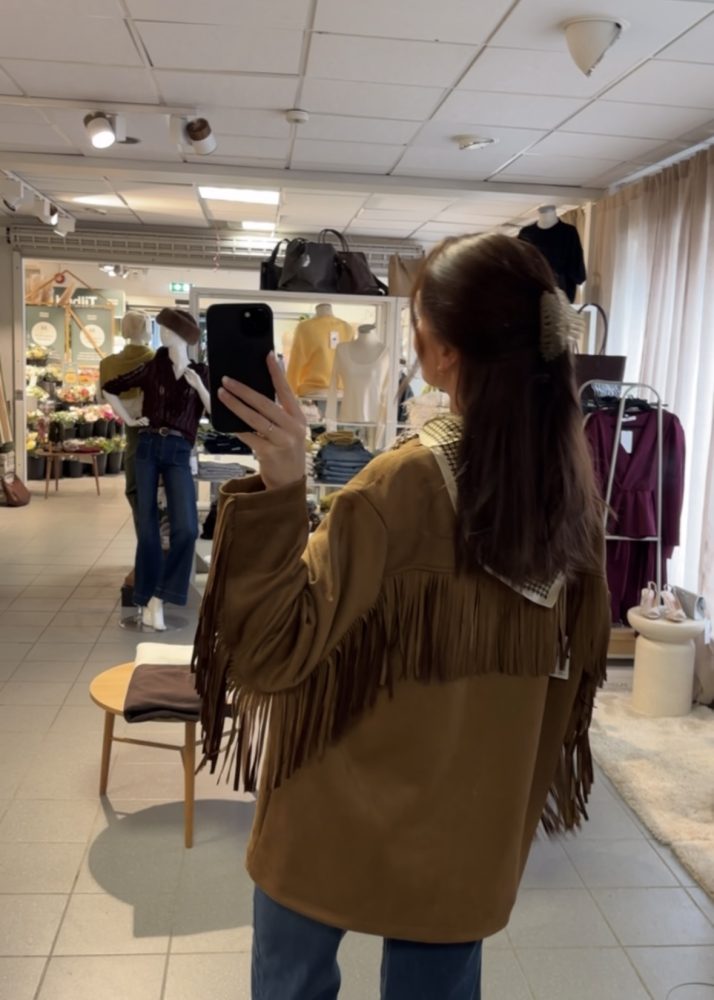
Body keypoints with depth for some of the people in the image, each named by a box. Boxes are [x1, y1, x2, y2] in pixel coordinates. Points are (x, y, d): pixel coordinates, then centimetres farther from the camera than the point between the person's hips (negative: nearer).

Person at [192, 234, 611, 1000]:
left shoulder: (405, 485, -26)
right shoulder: (571, 476, -6)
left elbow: (279, 649, -25)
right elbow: (578, 651, 6)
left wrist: (278, 490, -35)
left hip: (348, 808, -4)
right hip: (474, 812, 5)